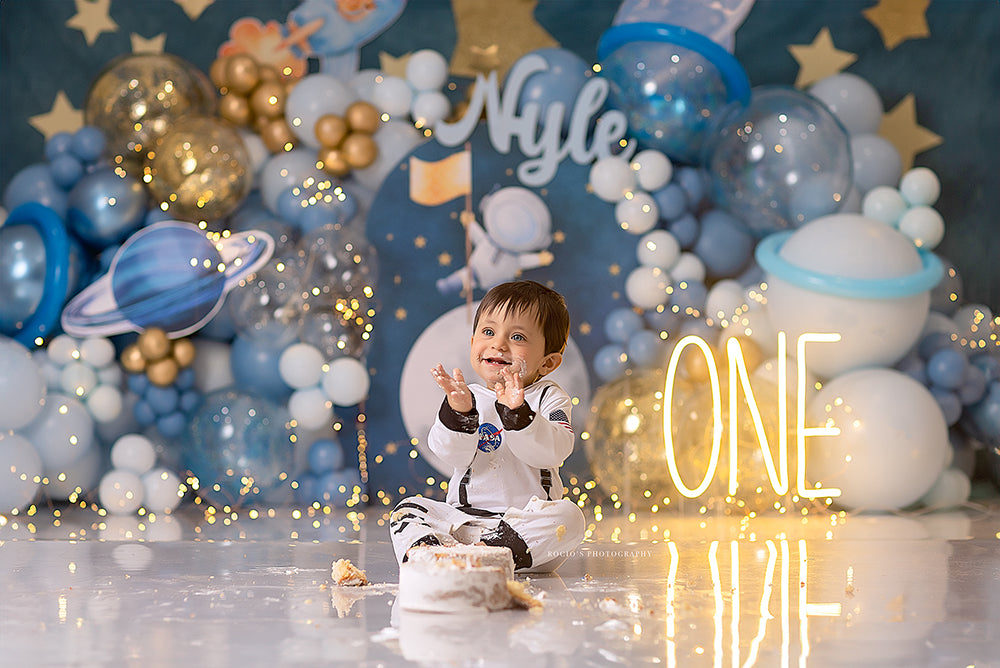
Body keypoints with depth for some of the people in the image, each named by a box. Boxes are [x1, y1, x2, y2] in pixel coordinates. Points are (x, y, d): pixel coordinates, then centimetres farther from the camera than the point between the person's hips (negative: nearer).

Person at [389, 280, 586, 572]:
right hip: (463, 514, 2)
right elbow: (453, 454, -10)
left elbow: (553, 451, -17)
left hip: (528, 516, -2)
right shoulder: (467, 397, 6)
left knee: (568, 517, -30)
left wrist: (517, 415, -32)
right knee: (408, 509, -14)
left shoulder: (549, 398, 2)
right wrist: (458, 413, -29)